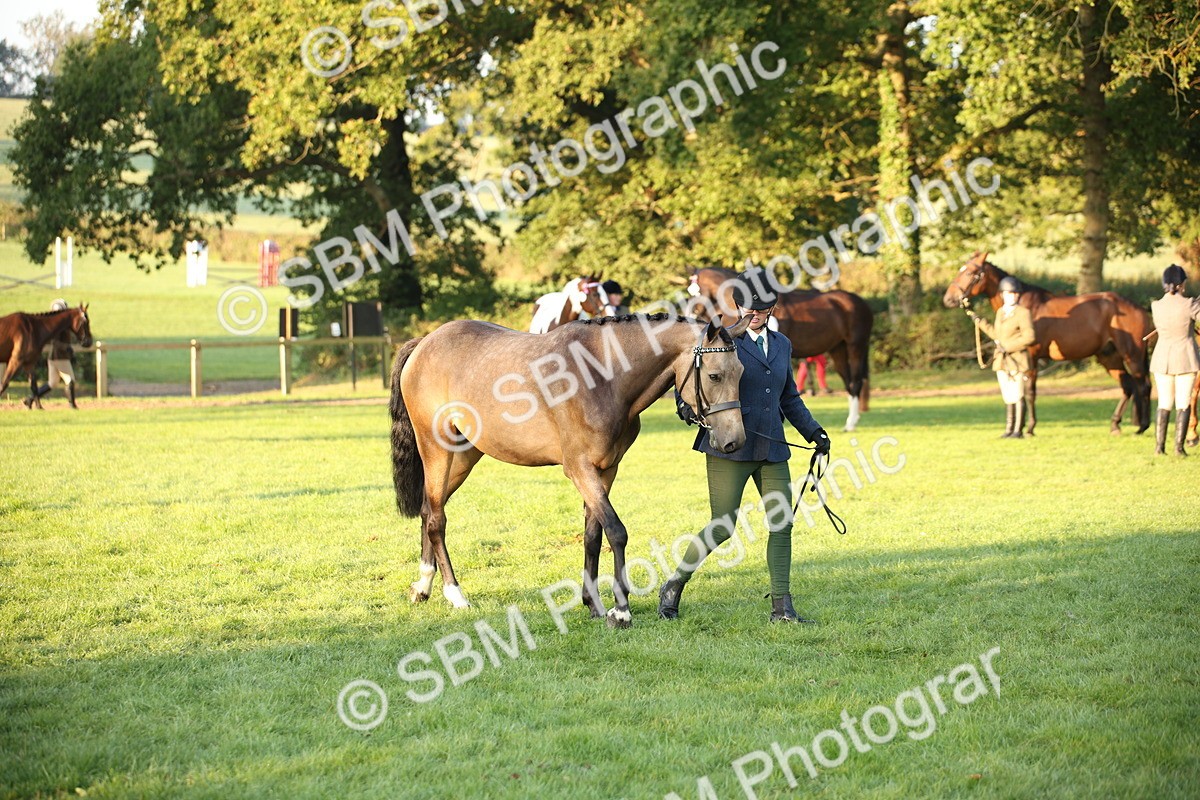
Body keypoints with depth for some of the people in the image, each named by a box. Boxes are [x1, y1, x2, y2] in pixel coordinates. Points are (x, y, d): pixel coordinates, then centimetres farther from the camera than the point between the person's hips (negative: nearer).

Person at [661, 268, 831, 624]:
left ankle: (781, 607, 4)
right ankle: (673, 586, 14)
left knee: (782, 524, -1)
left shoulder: (782, 344, 15)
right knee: (722, 528, -5)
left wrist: (814, 432, 17)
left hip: (772, 448, 6)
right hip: (730, 446, -5)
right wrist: (685, 403, -23)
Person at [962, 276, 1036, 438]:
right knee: (1008, 397, 11)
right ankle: (1009, 429, 16)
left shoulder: (1023, 313, -9)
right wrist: (975, 318, 27)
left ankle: (1018, 431, -4)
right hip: (1002, 361, 7)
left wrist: (1008, 347, -18)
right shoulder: (1000, 312, 14)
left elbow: (1029, 337, -15)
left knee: (1017, 396, -7)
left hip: (1016, 360, -7)